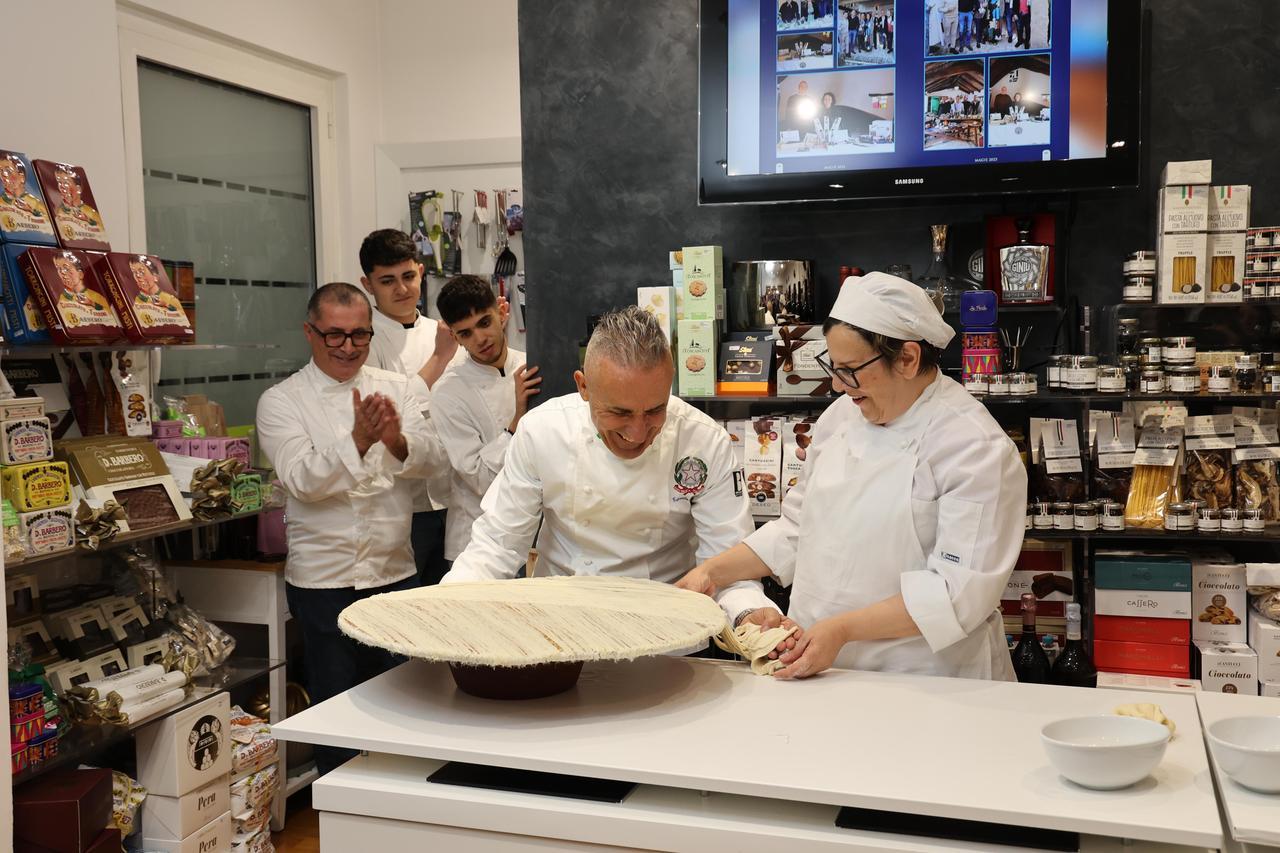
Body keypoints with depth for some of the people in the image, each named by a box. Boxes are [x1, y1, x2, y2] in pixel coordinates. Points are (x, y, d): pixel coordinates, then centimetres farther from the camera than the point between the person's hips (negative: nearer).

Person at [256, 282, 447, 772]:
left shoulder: (396, 390, 5)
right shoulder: (281, 401, -2)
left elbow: (435, 460, -7)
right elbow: (302, 480, -15)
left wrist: (399, 441, -28)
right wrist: (358, 441, -30)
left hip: (396, 573, 3)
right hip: (323, 580, -2)